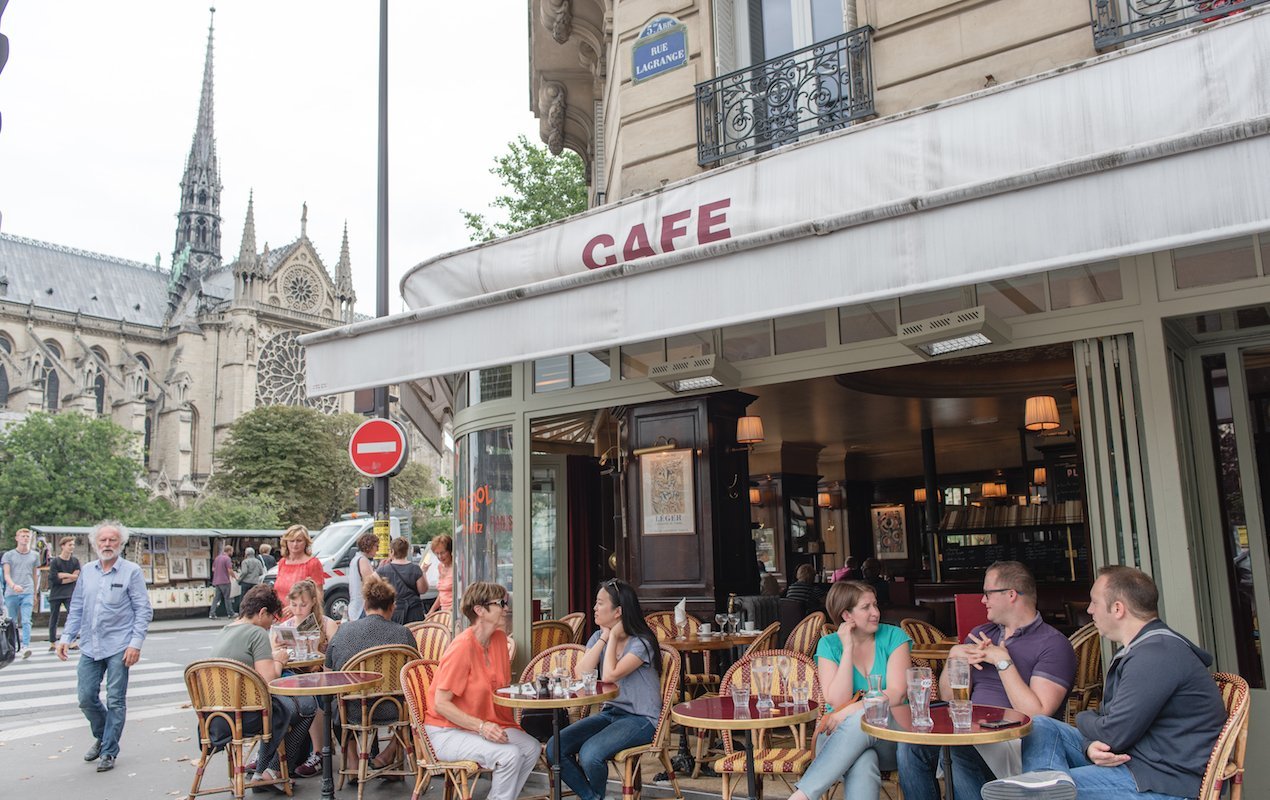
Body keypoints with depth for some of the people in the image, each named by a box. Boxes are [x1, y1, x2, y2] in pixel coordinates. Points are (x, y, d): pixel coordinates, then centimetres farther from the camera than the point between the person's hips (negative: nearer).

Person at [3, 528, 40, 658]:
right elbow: (6, 575, -3)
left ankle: (26, 646, -20)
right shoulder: (9, 555, 5)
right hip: (11, 593, 0)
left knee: (26, 621, -12)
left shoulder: (34, 555, 12)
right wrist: (13, 585, -23)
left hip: (28, 593, 0)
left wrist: (35, 594, 21)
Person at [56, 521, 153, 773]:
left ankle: (109, 752, 13)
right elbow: (76, 608, 16)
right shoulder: (87, 571, 9)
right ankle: (102, 737, 33)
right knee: (86, 698, 8)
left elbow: (144, 610, -6)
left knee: (115, 701, 0)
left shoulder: (131, 571, -5)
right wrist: (66, 637, 7)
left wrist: (136, 643, -13)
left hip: (118, 647, -4)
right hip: (90, 647, 5)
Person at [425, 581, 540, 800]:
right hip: (447, 731, -8)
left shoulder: (500, 638, 1)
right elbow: (441, 703, -22)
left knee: (532, 748, -11)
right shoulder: (462, 647, -23)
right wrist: (481, 727, -27)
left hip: (487, 725, 8)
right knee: (510, 755, -25)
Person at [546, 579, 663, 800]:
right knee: (554, 748, -14)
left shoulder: (641, 643, -12)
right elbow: (581, 674, -7)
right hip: (609, 713, 7)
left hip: (640, 720, -7)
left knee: (589, 754, -29)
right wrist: (604, 638, -7)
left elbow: (610, 675, -24)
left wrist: (614, 636, -13)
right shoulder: (598, 637, 9)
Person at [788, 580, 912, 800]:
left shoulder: (893, 637, 1)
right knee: (861, 764, -39)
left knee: (862, 720, -37)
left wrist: (850, 711, -23)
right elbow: (838, 702, -10)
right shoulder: (829, 645, 2)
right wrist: (847, 649, -13)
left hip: (888, 736, 1)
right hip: (840, 735, 0)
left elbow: (897, 694, -11)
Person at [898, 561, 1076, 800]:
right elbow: (948, 698, 17)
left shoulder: (1053, 645, -2)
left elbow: (1038, 714, -14)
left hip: (1014, 744, -5)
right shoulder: (980, 635, 20)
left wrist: (1003, 662, -11)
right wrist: (954, 656, 0)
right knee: (910, 744, -24)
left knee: (962, 751, -36)